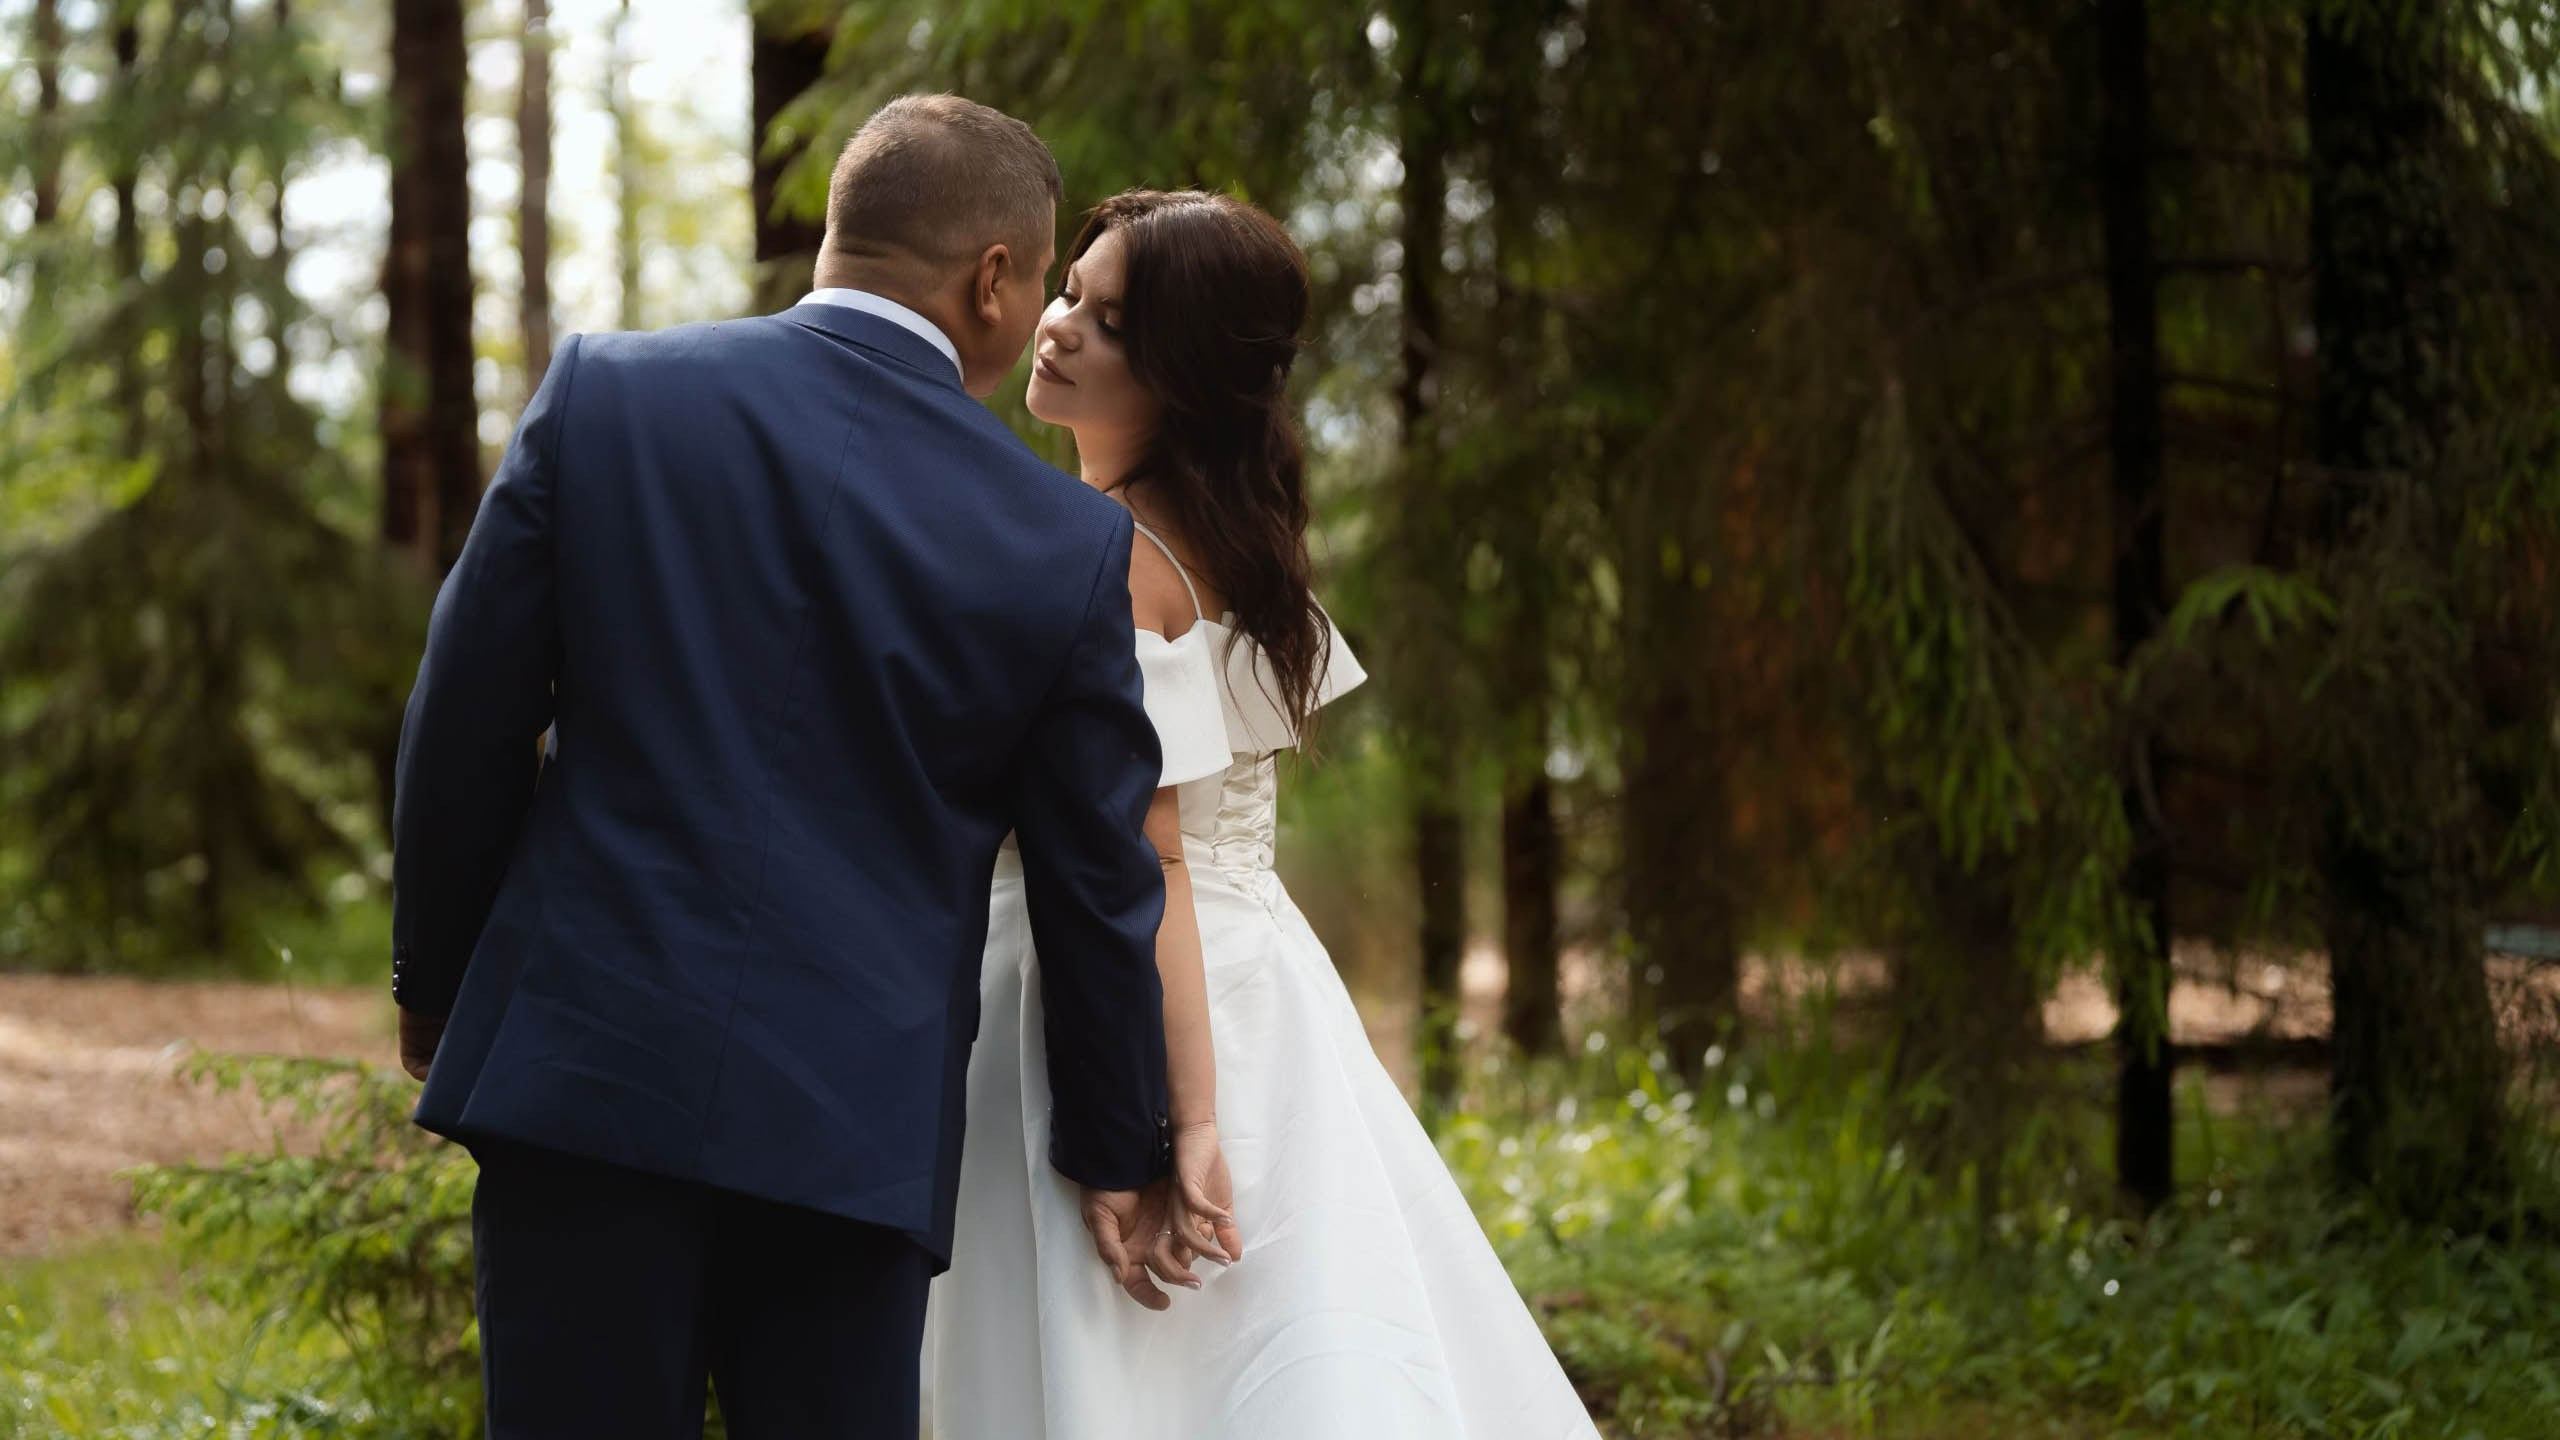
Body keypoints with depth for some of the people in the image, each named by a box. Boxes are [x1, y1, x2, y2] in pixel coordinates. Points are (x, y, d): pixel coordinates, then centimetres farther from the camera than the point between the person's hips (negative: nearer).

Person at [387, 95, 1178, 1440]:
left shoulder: (606, 390, 0)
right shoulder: (1068, 543, 0)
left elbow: (464, 725, 3)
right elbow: (1096, 878, 8)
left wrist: (435, 981, 17)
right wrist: (1117, 1153, 20)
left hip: (580, 1076, 0)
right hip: (857, 1128, 0)